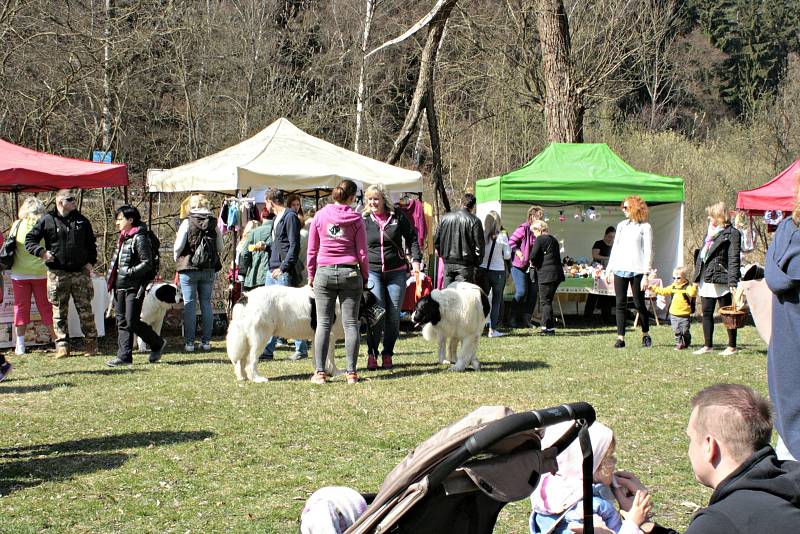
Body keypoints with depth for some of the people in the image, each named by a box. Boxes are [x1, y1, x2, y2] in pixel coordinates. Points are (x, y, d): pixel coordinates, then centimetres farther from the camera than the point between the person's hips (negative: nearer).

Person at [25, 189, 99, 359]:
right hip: (57, 274, -2)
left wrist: (90, 262, 7)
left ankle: (91, 344, 11)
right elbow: (29, 240, 5)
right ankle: (62, 345, 7)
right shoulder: (47, 221, 2)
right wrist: (41, 252, -12)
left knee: (85, 309, 2)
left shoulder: (82, 221, 11)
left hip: (81, 272, 2)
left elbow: (91, 244, 21)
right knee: (59, 311, 2)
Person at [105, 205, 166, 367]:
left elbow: (147, 263, -17)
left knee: (132, 322, -8)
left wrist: (129, 273, -21)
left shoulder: (139, 238, -12)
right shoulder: (123, 238, 16)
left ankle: (157, 343, 10)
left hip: (134, 287, -9)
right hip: (121, 287, 9)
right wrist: (113, 280, 14)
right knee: (122, 322, 6)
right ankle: (124, 356, 8)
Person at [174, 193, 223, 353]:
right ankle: (206, 341, 10)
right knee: (206, 303, 9)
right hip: (209, 269, 3)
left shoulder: (187, 222, -9)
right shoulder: (214, 223, 2)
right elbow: (220, 247, 4)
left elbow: (178, 246, -10)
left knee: (189, 304, 1)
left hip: (189, 268, -3)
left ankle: (189, 342, 0)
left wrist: (177, 258, 9)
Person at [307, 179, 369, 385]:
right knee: (351, 324, 4)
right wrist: (365, 276, 10)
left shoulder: (320, 215, 2)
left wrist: (311, 274, 16)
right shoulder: (356, 218, -2)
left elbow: (312, 249, 6)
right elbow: (362, 252, 0)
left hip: (324, 273, 1)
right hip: (350, 273, -1)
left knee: (323, 324, 4)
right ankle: (351, 372, 2)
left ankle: (320, 372, 0)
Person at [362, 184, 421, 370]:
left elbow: (412, 238, 10)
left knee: (394, 315, 3)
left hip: (396, 272, 1)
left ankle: (387, 354, 15)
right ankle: (372, 353, -1)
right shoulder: (364, 220, 2)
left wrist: (416, 259, -1)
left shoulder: (398, 216, 3)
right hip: (372, 272, -1)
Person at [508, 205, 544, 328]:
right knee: (521, 292, -12)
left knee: (532, 293, 3)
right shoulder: (523, 228, -10)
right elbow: (511, 242, -13)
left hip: (532, 267, 7)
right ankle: (513, 319, 1)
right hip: (519, 266, -7)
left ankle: (526, 319, 11)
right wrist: (519, 254, -19)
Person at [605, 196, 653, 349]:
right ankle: (620, 338, 2)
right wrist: (609, 269, 14)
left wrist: (646, 274, -11)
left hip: (636, 271, -4)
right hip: (619, 269, 4)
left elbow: (648, 252, -4)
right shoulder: (621, 225, 15)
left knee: (639, 304, 1)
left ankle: (645, 335, 17)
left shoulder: (645, 227, 0)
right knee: (621, 304, 0)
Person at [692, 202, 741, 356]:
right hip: (706, 280, 9)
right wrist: (697, 278, 17)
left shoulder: (731, 234, -8)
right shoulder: (710, 233, 19)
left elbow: (734, 259, -14)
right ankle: (708, 345, 17)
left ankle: (732, 346, 6)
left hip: (721, 280, -9)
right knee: (706, 313, 10)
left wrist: (733, 282, -20)